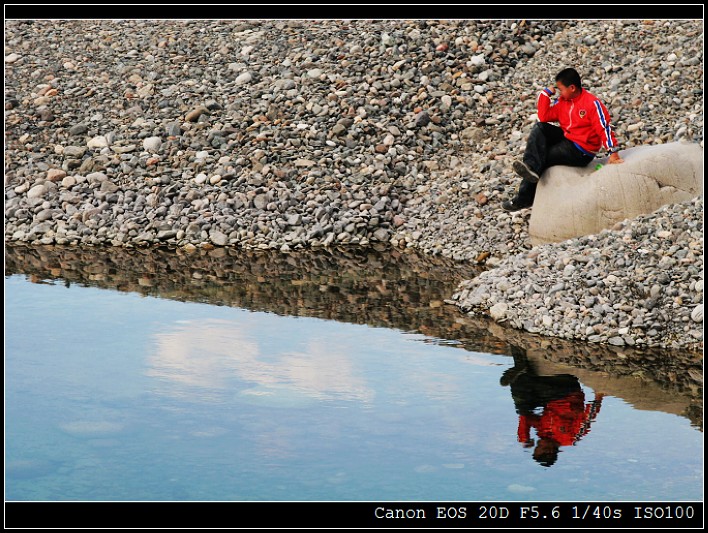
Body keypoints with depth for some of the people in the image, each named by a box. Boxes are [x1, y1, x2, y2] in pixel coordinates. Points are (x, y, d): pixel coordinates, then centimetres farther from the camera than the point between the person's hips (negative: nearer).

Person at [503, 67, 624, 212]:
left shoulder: (592, 103, -15)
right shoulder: (563, 102, 7)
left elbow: (604, 127, -19)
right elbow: (544, 117, 3)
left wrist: (613, 153, -24)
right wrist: (546, 94, -4)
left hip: (581, 152, -7)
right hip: (566, 139, 7)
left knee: (543, 159, -15)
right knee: (539, 128, -12)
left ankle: (524, 199, -6)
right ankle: (531, 166, -29)